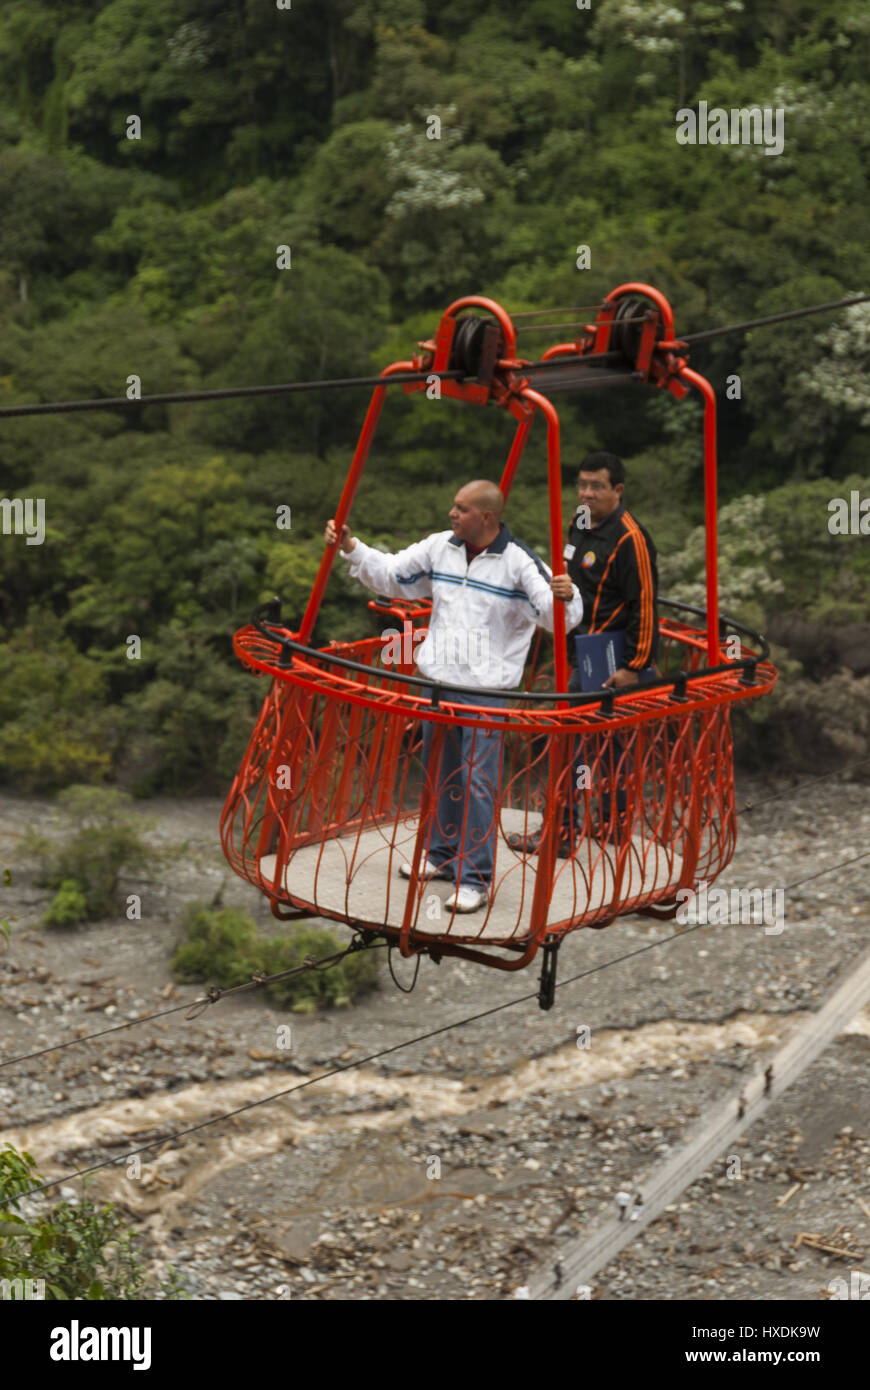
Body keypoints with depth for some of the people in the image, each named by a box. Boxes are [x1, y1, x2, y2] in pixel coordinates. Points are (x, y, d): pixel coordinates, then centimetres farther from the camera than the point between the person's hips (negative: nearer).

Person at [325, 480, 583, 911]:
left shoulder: (519, 562, -12)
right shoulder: (438, 548, 5)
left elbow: (557, 616, -17)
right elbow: (391, 575, 16)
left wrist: (565, 597, -38)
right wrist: (352, 548, 7)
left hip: (486, 690, -6)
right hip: (437, 681, 6)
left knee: (477, 783, -6)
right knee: (440, 774, 19)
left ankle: (475, 878, 0)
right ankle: (443, 853, 36)